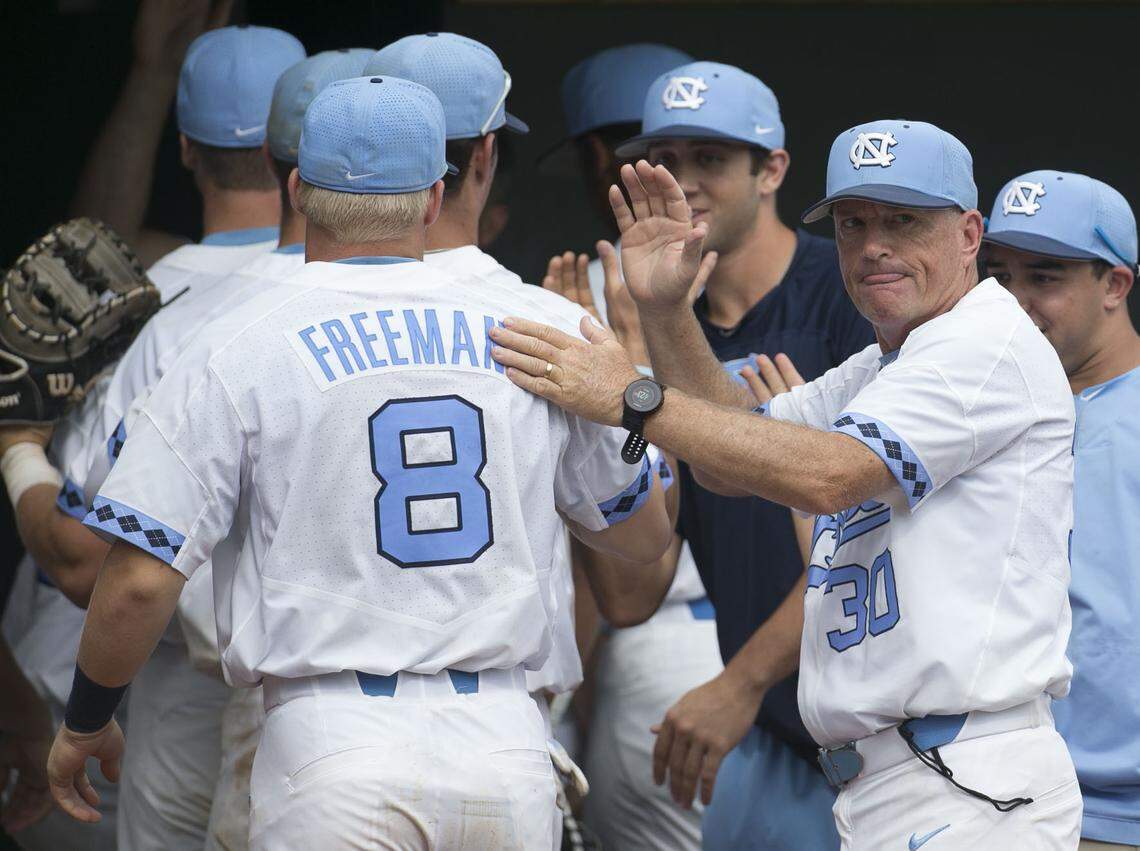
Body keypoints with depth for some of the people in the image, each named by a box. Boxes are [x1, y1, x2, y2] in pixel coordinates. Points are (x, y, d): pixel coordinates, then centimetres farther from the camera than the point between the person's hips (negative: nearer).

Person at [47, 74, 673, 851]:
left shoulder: (241, 350, -2)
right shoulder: (543, 329, 8)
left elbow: (139, 582, -6)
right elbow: (646, 534, 19)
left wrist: (85, 725, 11)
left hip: (333, 750, -3)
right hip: (506, 743, 3)